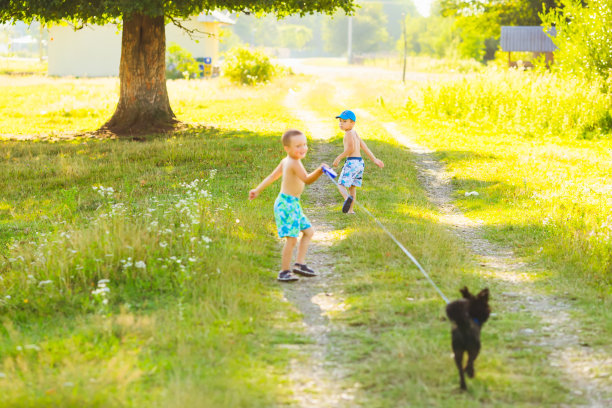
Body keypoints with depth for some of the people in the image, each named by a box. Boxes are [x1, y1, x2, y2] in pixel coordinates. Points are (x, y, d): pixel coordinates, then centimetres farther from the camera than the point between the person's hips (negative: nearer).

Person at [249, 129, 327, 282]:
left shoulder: (286, 161, 10)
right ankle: (284, 272, -3)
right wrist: (319, 171, -48)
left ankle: (300, 264, 19)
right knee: (292, 238, -10)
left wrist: (258, 189, 29)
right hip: (287, 203, -11)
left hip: (293, 204, 11)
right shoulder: (294, 163, -21)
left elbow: (272, 176, 20)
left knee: (308, 231, 18)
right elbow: (307, 179, -33)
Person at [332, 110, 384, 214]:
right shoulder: (355, 133, 16)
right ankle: (350, 209, 18)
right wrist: (374, 159, 22)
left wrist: (339, 158, -15)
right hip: (360, 162, 9)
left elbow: (351, 148, -21)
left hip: (352, 161, -9)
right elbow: (364, 147, 20)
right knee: (352, 186, 16)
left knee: (341, 184, -7)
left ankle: (347, 197, -35)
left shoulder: (349, 133, -10)